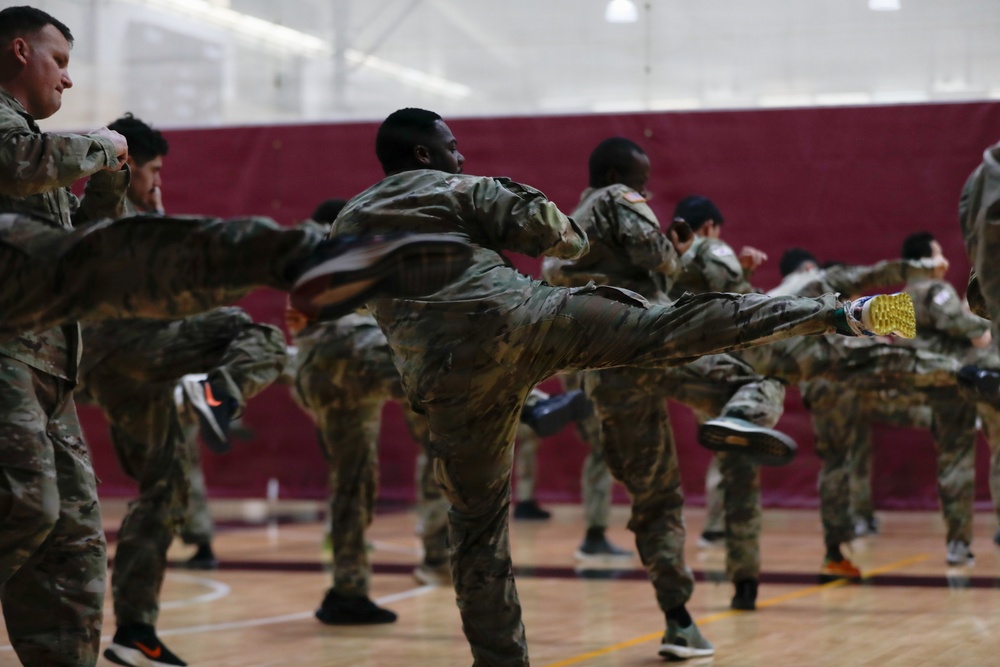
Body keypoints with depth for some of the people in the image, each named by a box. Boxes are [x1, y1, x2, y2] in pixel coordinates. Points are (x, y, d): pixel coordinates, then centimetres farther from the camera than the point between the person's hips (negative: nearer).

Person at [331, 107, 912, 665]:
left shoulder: (347, 226, 22)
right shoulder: (453, 189, 10)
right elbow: (541, 225, 2)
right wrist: (574, 242, 24)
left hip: (448, 377, 3)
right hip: (517, 314, -3)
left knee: (477, 526, 12)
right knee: (671, 329, -8)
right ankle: (835, 315, -13)